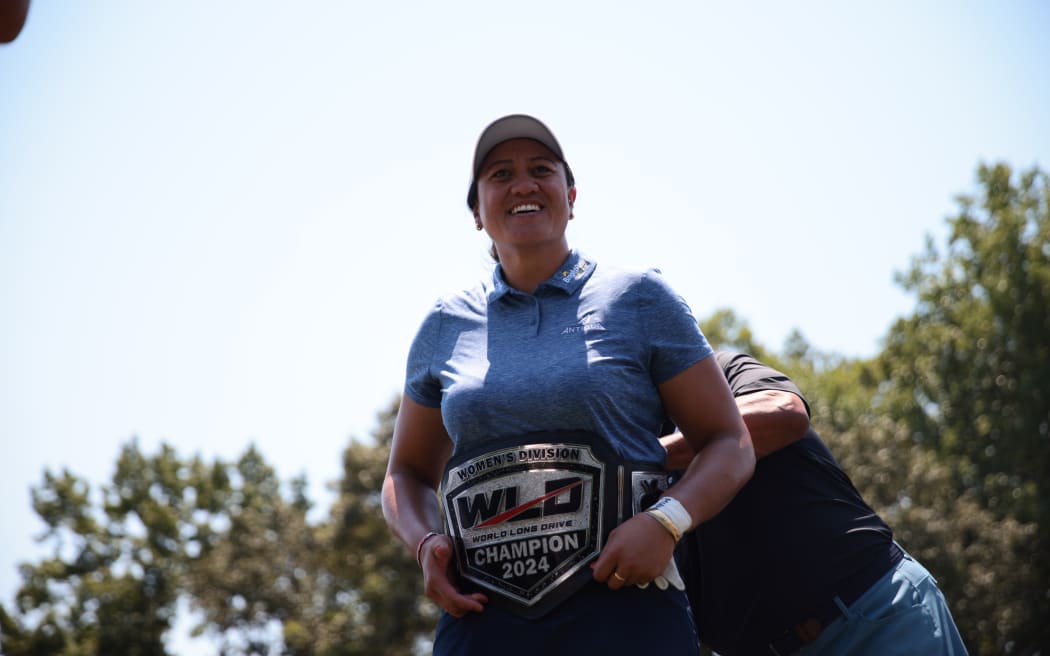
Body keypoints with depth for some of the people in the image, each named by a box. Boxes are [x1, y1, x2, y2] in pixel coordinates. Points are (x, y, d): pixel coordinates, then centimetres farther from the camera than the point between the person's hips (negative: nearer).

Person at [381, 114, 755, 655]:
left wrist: (666, 522, -13)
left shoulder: (639, 298, 6)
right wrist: (425, 542, 1)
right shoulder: (445, 326, 13)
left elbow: (731, 446, 6)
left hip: (622, 608, -2)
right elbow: (407, 473, 23)